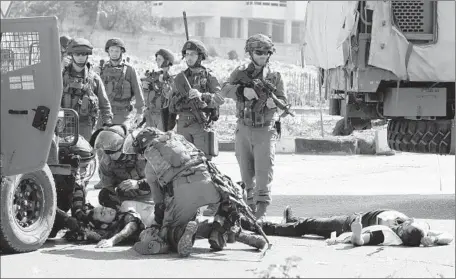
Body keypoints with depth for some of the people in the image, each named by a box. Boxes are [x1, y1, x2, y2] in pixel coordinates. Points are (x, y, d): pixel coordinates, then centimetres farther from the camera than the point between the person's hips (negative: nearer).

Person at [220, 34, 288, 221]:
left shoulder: (274, 76, 5)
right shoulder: (240, 72, 6)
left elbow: (283, 100, 2)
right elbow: (225, 90, -8)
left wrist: (274, 102, -21)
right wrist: (243, 91, -26)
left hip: (266, 130, -2)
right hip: (243, 129, 2)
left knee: (264, 172, -12)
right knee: (246, 173, 10)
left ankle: (262, 209, -15)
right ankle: (249, 206, 21)